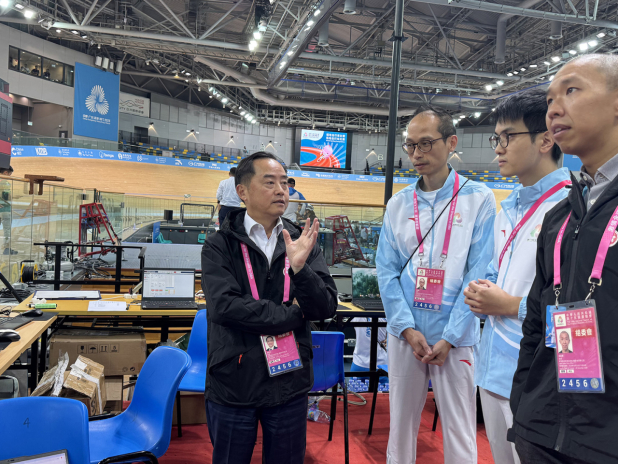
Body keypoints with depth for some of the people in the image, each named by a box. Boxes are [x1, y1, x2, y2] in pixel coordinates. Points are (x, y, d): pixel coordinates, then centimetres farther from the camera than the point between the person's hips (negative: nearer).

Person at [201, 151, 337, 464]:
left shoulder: (302, 241, 1)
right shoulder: (220, 245, -6)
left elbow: (326, 308, -7)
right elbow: (224, 305, -20)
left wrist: (300, 267, -24)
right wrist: (291, 316, -14)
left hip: (290, 383, 2)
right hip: (234, 383, -2)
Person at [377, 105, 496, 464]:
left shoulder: (478, 199, -3)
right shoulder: (398, 204, 7)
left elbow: (478, 274, -7)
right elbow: (387, 271, 4)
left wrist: (449, 337, -10)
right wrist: (408, 328, -7)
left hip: (455, 336, -3)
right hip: (405, 333, 3)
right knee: (401, 426, 13)